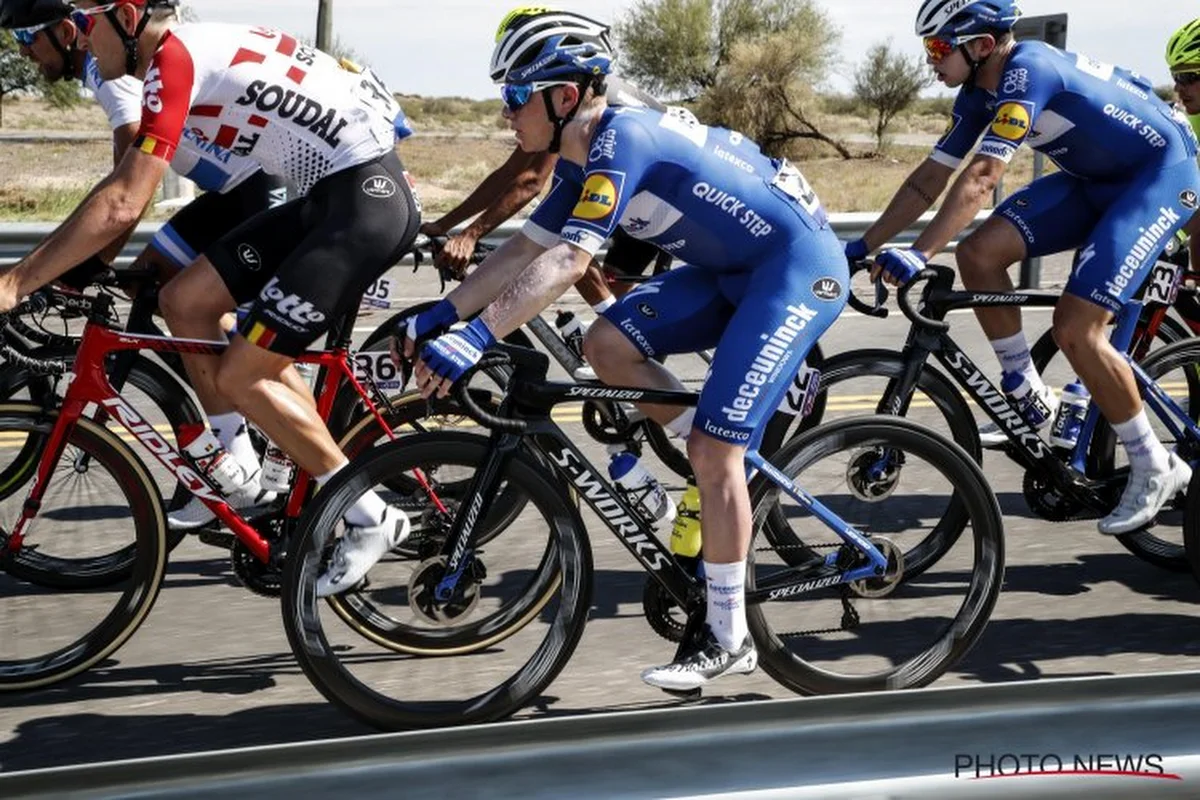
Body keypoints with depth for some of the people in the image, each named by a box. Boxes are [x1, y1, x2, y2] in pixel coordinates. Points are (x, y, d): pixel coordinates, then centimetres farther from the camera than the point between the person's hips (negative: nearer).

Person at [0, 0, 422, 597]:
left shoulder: (175, 60, -15)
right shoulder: (187, 52, 14)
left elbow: (122, 205, -22)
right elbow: (128, 183, 22)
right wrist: (69, 268, 21)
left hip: (368, 199, -9)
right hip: (332, 194, 9)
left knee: (238, 376, -7)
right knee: (184, 300, 8)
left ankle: (370, 518, 5)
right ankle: (230, 474, 20)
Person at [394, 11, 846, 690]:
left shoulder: (621, 139, -22)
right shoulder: (592, 162, 6)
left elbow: (567, 263, -32)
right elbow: (521, 252, 9)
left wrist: (474, 338, -36)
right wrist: (436, 320, 4)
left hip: (801, 265, -9)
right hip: (734, 272, 9)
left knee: (713, 450, -14)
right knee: (609, 344, -3)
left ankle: (729, 638, -2)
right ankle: (738, 469, 9)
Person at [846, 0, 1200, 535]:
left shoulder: (1027, 72, -28)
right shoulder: (979, 94, -2)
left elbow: (981, 178, -37)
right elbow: (930, 178, 3)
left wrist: (919, 255, -43)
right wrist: (863, 246, 0)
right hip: (1094, 178, 9)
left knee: (1075, 327, -19)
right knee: (979, 253, -9)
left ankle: (1156, 469, -2)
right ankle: (1029, 397, 6)